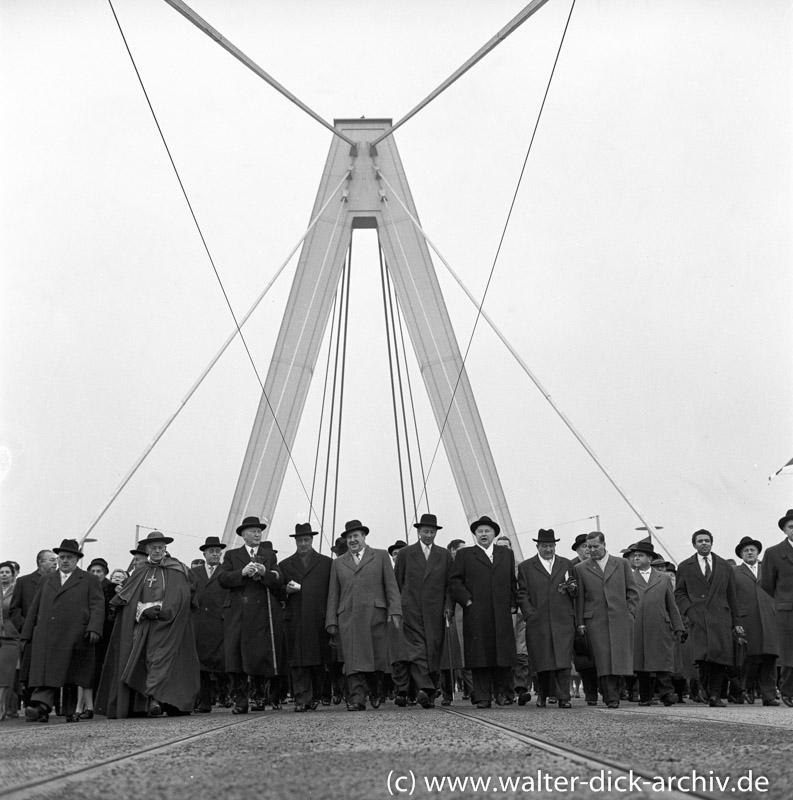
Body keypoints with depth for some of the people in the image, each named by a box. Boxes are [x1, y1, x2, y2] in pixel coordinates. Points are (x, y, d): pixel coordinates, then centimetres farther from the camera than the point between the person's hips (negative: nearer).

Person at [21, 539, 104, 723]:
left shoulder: (90, 580, 10)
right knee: (46, 673, -9)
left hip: (74, 637, -2)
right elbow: (34, 608, 20)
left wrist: (94, 628, -13)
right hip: (45, 637, 2)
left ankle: (70, 712, 7)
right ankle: (40, 707, -16)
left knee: (70, 677, 0)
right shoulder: (45, 580, 21)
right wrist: (26, 634, 13)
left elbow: (98, 606, 1)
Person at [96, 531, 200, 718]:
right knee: (146, 660, -4)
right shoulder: (139, 573, 16)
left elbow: (181, 597, -3)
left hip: (166, 622, -3)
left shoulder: (176, 571, 8)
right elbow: (127, 597, 6)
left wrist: (160, 609, -14)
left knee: (161, 657, -16)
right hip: (142, 622, 3)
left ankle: (154, 698, -24)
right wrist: (144, 610, -11)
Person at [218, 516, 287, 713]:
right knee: (236, 657, -7)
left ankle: (259, 697, 13)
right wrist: (242, 573, -14)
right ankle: (240, 702, -4)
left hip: (263, 613, 1)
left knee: (261, 655, 0)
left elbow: (279, 583, 7)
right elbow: (222, 579, 0)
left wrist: (264, 573, -12)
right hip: (238, 614, -1)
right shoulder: (232, 555, 14)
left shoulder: (269, 555, 16)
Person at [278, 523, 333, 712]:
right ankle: (301, 700, -7)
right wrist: (287, 589, -8)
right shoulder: (285, 565, 16)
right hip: (295, 620, 0)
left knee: (319, 661, 2)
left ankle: (316, 697, 15)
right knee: (298, 661, -7)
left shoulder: (326, 563, 14)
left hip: (319, 620, 0)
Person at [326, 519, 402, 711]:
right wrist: (331, 621, 6)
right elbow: (333, 595, 15)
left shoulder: (381, 556, 13)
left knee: (377, 658, 2)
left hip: (375, 615, -1)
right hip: (348, 617, 1)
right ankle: (357, 699, -9)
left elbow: (391, 586, 6)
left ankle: (376, 692, 25)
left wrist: (394, 611, -6)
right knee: (354, 659, -8)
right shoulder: (338, 563, 18)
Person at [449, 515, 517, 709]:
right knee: (480, 656, -3)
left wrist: (512, 603, 10)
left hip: (502, 614, 2)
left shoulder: (507, 554, 19)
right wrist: (467, 600, -7)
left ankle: (501, 692, 19)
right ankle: (482, 697, 1)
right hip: (476, 615, -2)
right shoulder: (464, 555, 10)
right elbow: (454, 581, 4)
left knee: (504, 656, -1)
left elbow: (513, 582, 21)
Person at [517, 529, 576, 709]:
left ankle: (563, 697, -4)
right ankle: (542, 695, 21)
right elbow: (522, 595, 4)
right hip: (538, 623, -1)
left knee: (563, 660, -7)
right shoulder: (526, 567, 8)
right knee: (542, 661, 4)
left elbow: (574, 590, 21)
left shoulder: (566, 564, 16)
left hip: (563, 621, 1)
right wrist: (530, 615, -6)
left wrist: (572, 588, -2)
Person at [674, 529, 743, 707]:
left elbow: (731, 596, 16)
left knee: (721, 655, -6)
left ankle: (715, 696, 2)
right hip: (697, 617, -2)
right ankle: (704, 685, 7)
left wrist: (736, 622, 12)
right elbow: (679, 593, 11)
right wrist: (688, 610, -7)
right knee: (703, 654, -16)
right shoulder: (685, 567, 11)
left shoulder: (724, 566, 16)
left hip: (720, 617, 2)